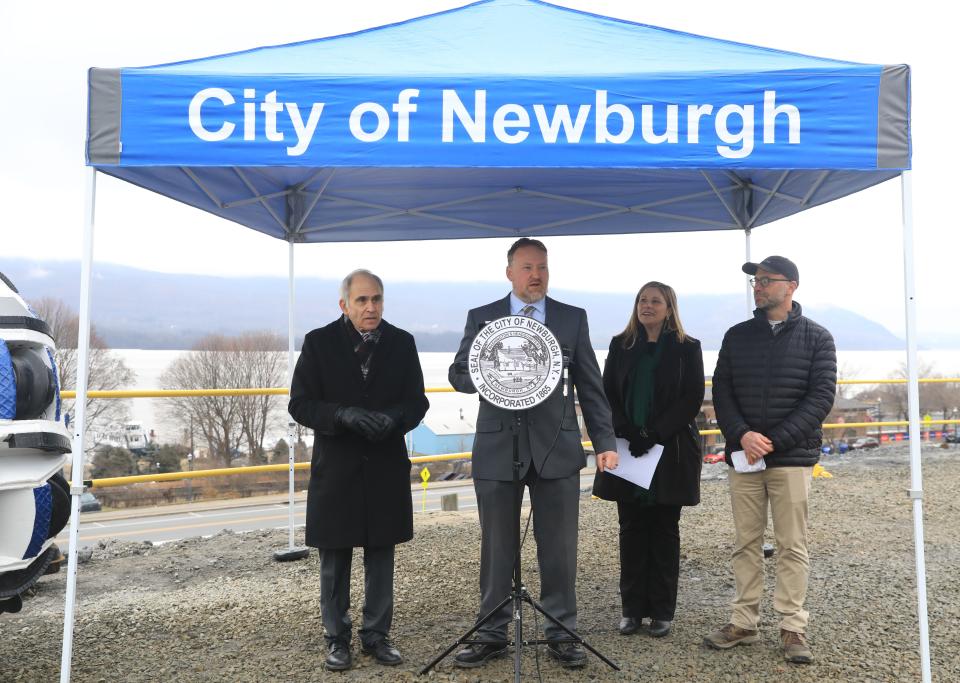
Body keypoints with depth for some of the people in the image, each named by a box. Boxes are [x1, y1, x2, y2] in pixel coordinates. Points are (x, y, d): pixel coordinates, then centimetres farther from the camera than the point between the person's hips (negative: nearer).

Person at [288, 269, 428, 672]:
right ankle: (337, 638, 24)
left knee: (380, 556, 11)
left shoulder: (402, 343, 2)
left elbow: (416, 402, 3)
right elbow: (300, 404, -6)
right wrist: (344, 415, -23)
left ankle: (376, 635, 27)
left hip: (386, 467, 2)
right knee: (334, 560, 8)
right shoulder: (319, 343, -4)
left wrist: (393, 418, -20)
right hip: (336, 468, -1)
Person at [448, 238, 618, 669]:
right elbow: (458, 374, 4)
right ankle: (492, 635, 23)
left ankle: (561, 634, 21)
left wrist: (605, 442, 1)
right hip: (498, 448, 0)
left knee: (559, 549, 7)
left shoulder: (573, 318, 8)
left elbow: (591, 386, 6)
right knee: (496, 548, 8)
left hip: (557, 449, 0)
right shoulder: (481, 318, 6)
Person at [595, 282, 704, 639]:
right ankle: (633, 608, 14)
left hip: (671, 451, -2)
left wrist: (654, 435, -14)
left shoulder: (687, 348, 1)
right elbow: (608, 394, 4)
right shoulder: (621, 345, 8)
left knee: (664, 530, 5)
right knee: (631, 529, 5)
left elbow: (692, 399, -5)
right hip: (627, 450, 2)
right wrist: (629, 434, -10)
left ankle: (662, 610, 14)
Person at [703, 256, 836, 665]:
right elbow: (721, 391, 6)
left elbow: (821, 397, -5)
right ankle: (744, 623, 15)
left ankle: (792, 627, 11)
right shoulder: (737, 336, 10)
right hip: (742, 457, 3)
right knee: (746, 544, 7)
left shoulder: (816, 338, 2)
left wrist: (774, 441, -14)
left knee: (792, 546, 2)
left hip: (792, 457, -2)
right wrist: (742, 435, -13)